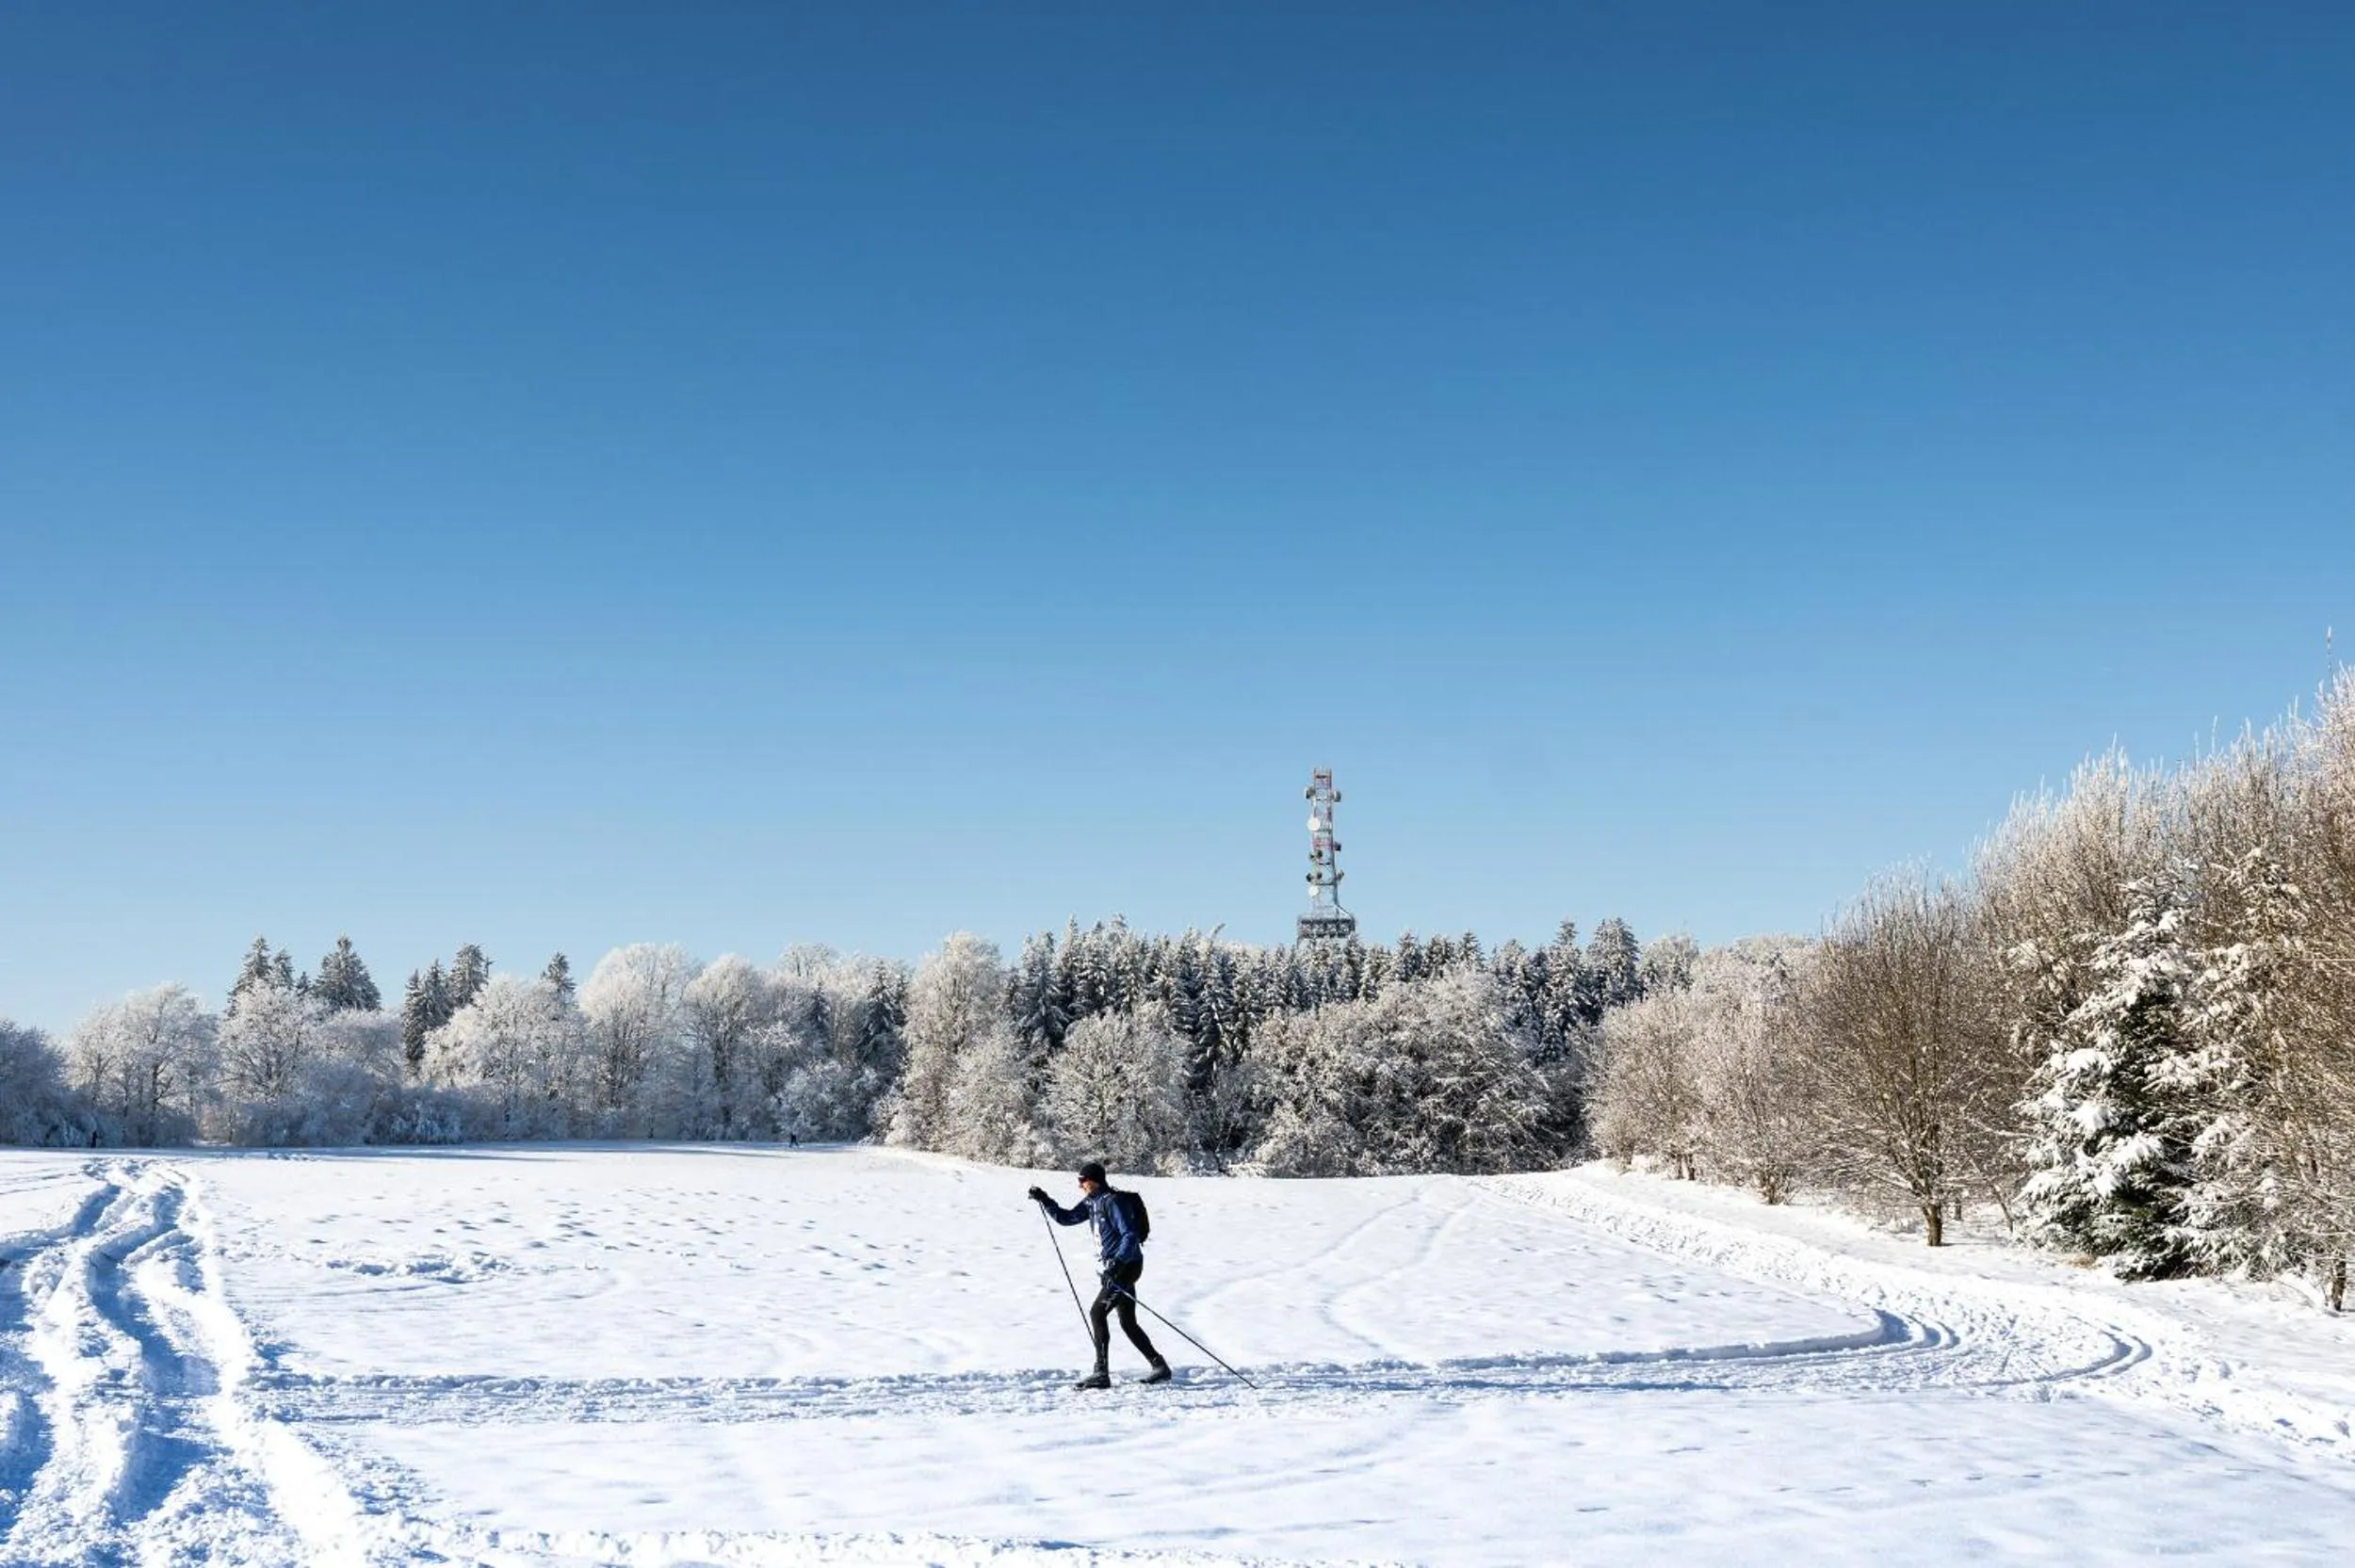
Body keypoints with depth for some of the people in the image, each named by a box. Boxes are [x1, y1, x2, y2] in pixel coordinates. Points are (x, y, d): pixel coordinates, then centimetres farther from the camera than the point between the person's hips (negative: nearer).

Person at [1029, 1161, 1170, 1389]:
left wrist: (1118, 1261, -34)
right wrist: (1044, 1201, 7)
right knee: (1128, 1323, 13)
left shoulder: (1112, 1202, -18)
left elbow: (1129, 1235, -23)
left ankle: (1101, 1373, -13)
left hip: (1126, 1265, -10)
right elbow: (1066, 1218, 17)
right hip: (1113, 1267, 10)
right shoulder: (1091, 1202, 10)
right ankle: (1159, 1366, 19)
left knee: (1097, 1313, -14)